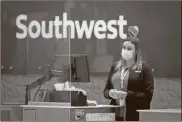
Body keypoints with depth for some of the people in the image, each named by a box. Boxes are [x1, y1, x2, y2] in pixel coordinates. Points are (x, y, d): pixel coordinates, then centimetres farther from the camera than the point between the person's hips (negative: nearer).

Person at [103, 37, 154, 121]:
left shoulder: (144, 68, 0)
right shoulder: (115, 67, 16)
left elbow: (148, 95, -7)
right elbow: (106, 90, 19)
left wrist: (127, 95, -17)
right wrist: (110, 93, -4)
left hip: (135, 116, -4)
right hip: (116, 114, 4)